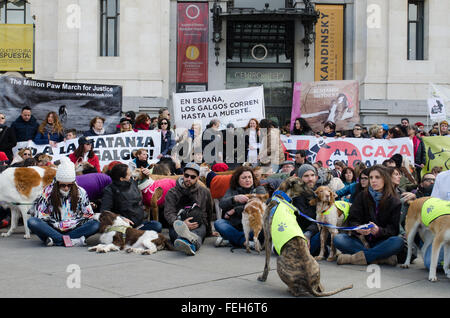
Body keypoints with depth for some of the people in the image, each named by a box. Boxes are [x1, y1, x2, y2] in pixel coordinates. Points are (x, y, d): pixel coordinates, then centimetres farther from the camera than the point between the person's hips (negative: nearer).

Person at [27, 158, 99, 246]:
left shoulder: (81, 192, 2)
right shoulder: (48, 191, -1)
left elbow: (89, 215, 4)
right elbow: (40, 215, -3)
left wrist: (71, 224, -7)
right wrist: (59, 225, -9)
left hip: (73, 229, 0)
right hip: (53, 229, 0)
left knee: (95, 224, -27)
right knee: (32, 222, -29)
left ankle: (55, 240, -35)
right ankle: (72, 240, -39)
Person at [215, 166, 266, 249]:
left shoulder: (259, 189, 10)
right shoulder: (232, 190, 15)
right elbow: (221, 204, -4)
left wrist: (234, 210, -7)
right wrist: (235, 198, -26)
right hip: (234, 226, 2)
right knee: (218, 223, -24)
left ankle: (229, 240, -31)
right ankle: (245, 242, -37)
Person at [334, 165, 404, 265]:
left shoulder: (394, 202, 2)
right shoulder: (362, 196, 7)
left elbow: (393, 229, -4)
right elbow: (352, 220, 0)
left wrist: (379, 231, -26)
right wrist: (358, 228, -25)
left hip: (381, 242, -2)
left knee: (399, 242, -33)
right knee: (338, 239, -25)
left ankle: (356, 257, -34)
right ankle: (384, 258, -31)